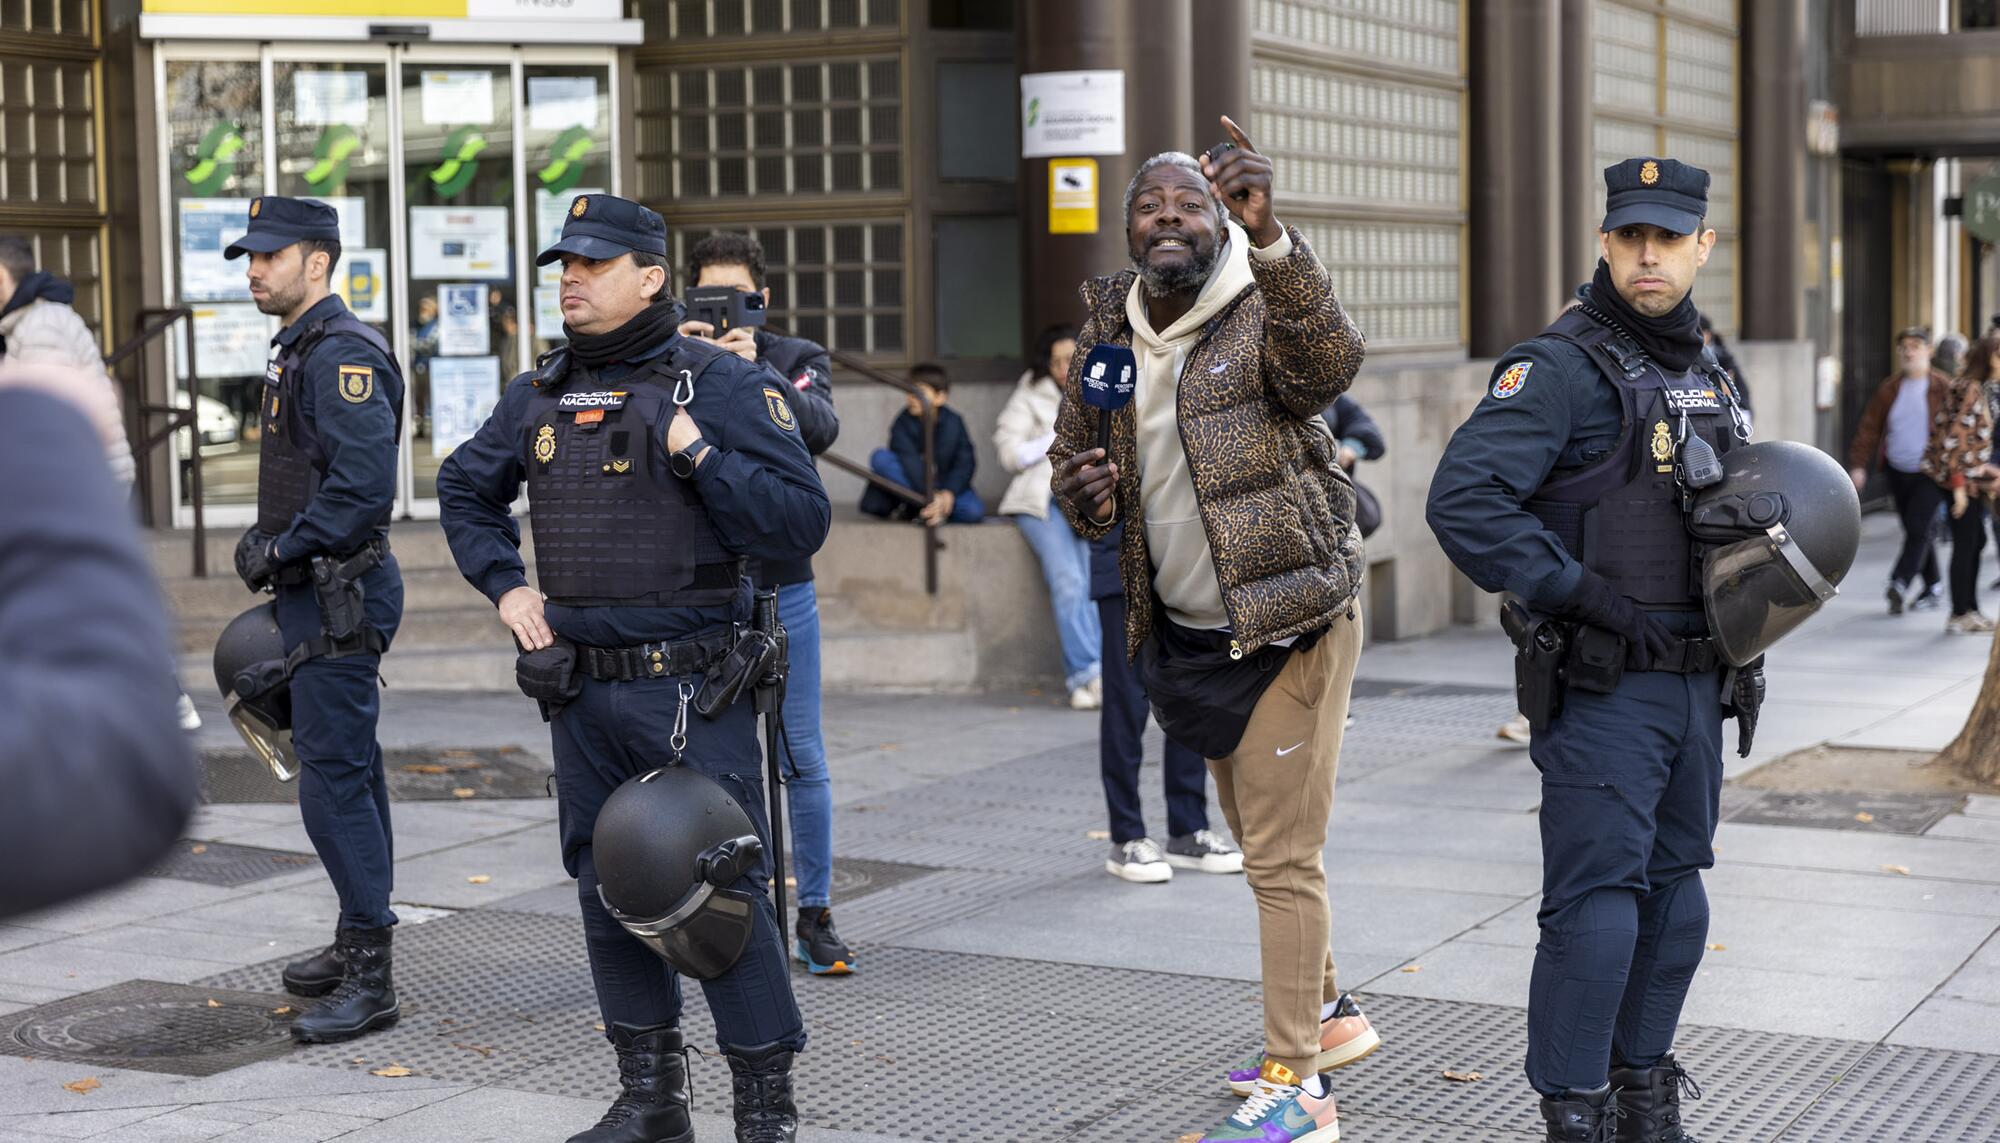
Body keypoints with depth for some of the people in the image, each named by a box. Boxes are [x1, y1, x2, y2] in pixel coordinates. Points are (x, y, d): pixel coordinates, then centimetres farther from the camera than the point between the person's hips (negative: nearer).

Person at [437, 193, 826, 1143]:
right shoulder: (539, 396, 10)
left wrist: (702, 457, -20)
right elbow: (464, 489, 26)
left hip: (690, 691, -6)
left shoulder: (722, 385, -7)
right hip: (582, 690, 6)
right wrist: (503, 584, 12)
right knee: (607, 887, 12)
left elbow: (801, 524, -12)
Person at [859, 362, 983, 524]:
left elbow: (965, 463, -10)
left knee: (974, 511, -29)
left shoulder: (953, 422, -7)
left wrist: (948, 493, -27)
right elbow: (911, 464, -26)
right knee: (880, 458, -26)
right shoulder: (902, 424, -13)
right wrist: (931, 496, -40)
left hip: (946, 486, 1)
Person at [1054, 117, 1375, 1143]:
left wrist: (1269, 236, -50)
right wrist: (1081, 493, -8)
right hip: (1189, 634, 7)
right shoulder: (1106, 335, 5)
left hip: (1289, 625, -7)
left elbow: (1331, 363, -36)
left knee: (1282, 856, -6)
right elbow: (1071, 444, 17)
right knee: (1263, 843, 21)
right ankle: (1325, 1010, 40)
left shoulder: (1263, 314, -14)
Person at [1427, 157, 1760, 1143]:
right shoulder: (1561, 367, -11)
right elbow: (1463, 499, -23)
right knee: (1596, 904, -7)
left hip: (1696, 686, 8)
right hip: (1603, 690, -8)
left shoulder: (1707, 376, 14)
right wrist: (1579, 594, -20)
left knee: (1674, 895, 13)